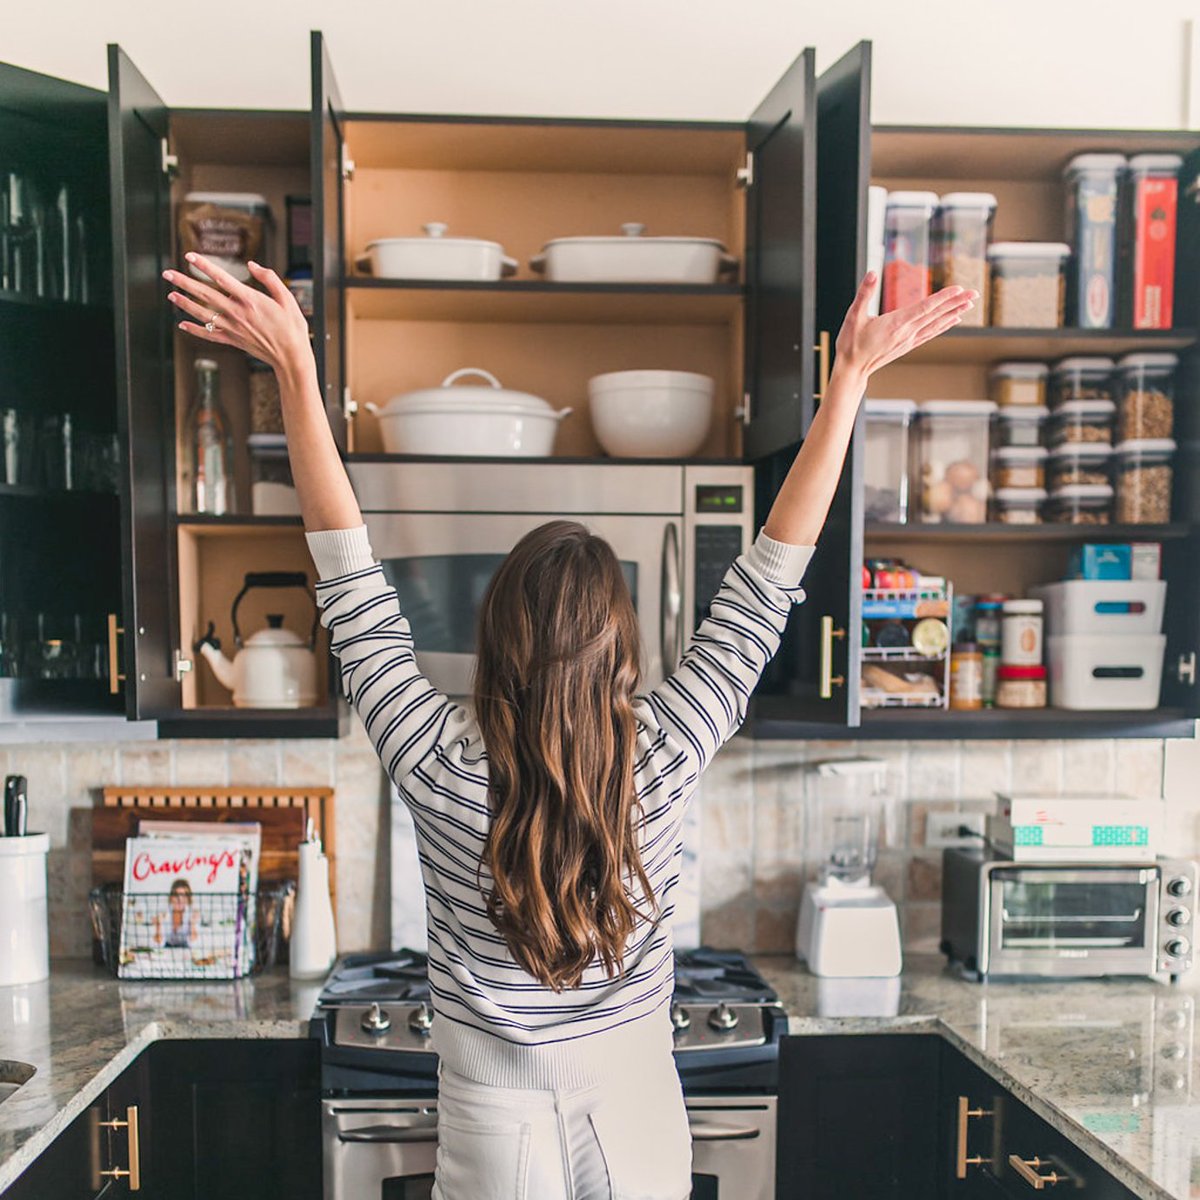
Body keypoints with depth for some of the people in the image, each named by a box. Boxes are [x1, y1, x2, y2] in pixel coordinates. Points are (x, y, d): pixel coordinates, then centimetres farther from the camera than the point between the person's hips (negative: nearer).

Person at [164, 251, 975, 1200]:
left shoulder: (439, 764, -22)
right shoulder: (667, 753, -21)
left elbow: (351, 580, -17)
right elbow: (769, 582, -16)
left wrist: (297, 371, -16)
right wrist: (849, 377, -13)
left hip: (495, 1097, -1)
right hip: (635, 1089, 1)